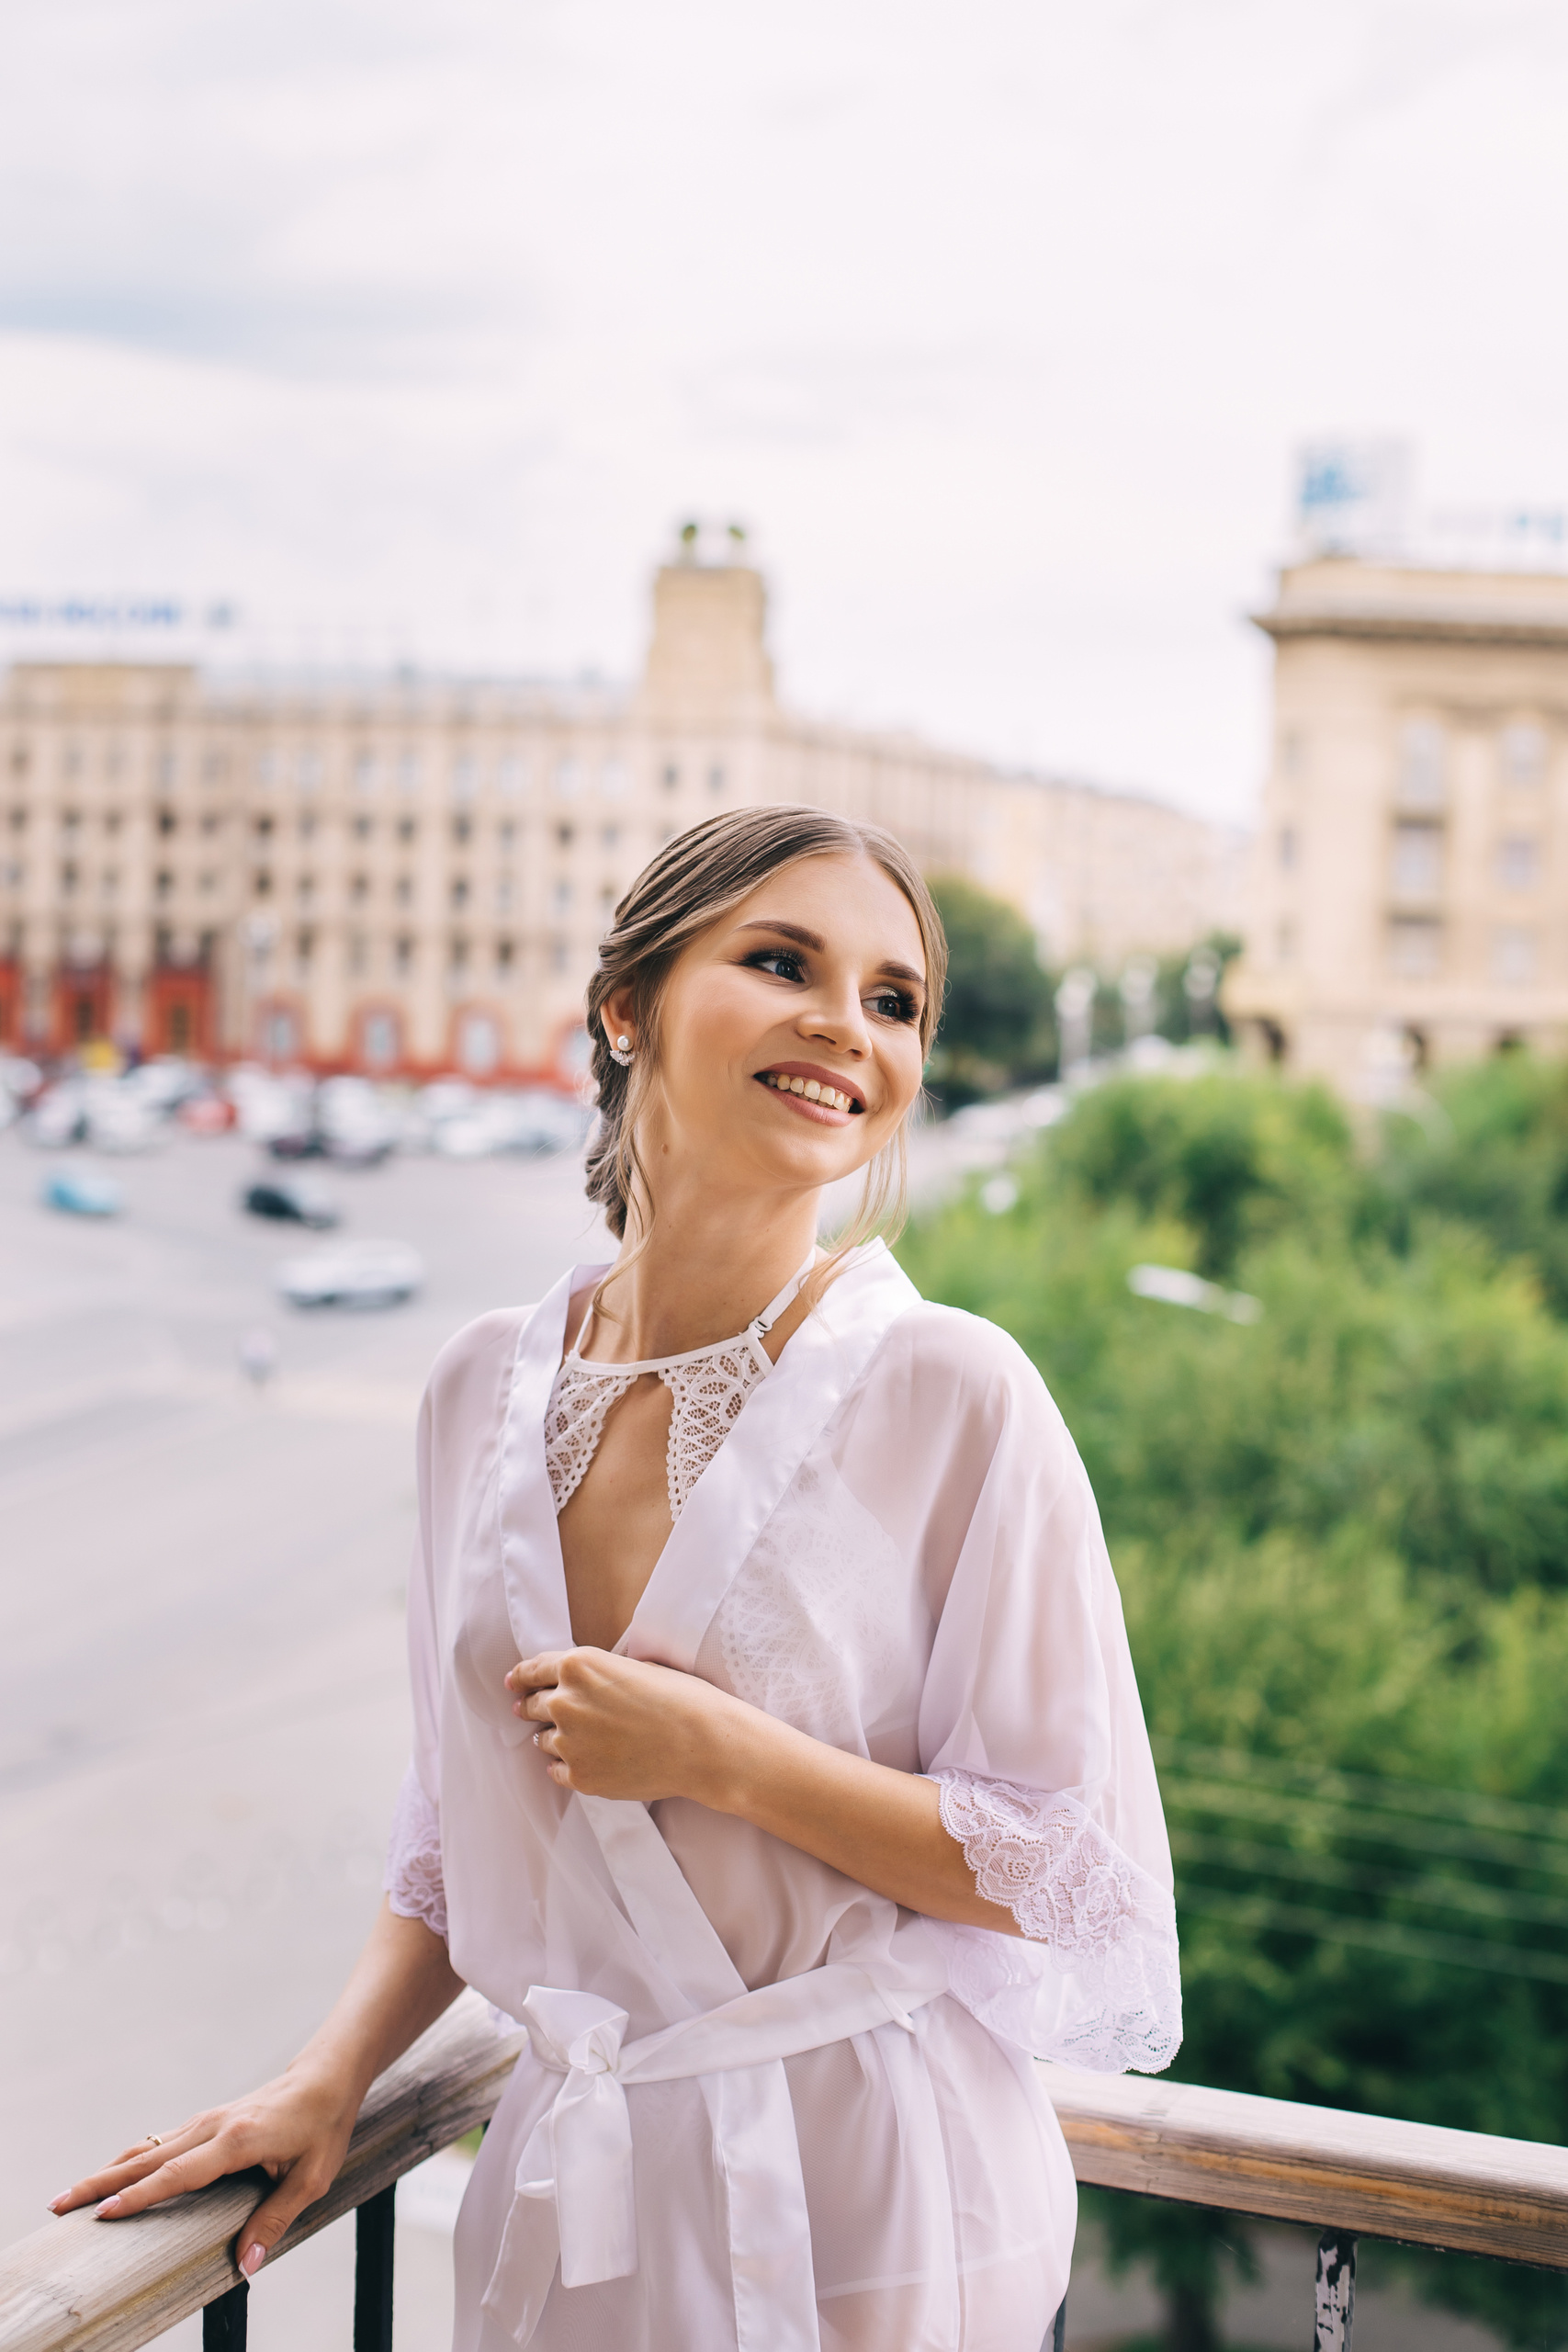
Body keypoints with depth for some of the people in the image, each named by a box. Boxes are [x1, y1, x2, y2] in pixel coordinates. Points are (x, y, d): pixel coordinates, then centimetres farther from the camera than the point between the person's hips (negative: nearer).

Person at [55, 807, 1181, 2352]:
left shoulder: (954, 1396, -16)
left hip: (864, 2200, -4)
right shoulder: (487, 1389, -1)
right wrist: (330, 2078, 0)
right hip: (569, 2182, 4)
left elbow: (1075, 1874, -13)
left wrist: (716, 1753, -20)